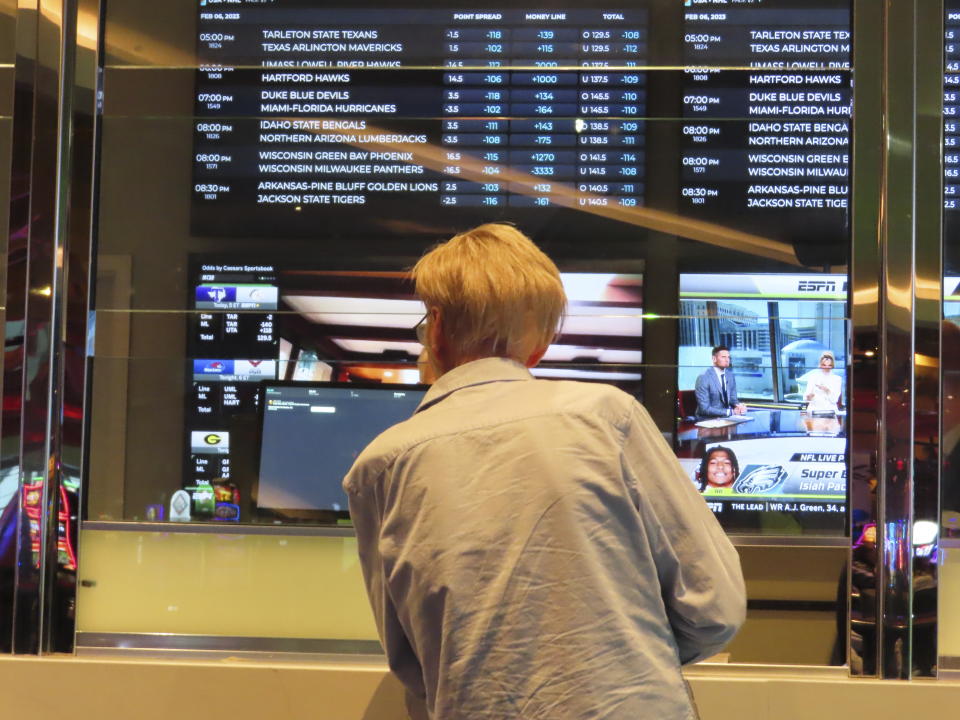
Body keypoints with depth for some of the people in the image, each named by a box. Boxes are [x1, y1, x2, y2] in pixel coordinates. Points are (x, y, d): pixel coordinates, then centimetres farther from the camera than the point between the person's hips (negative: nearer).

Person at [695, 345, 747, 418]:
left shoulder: (730, 375, 8)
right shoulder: (704, 377, -13)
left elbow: (732, 398, 15)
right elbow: (705, 409, -17)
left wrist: (737, 405, -9)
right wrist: (731, 412, -22)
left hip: (726, 418, 7)